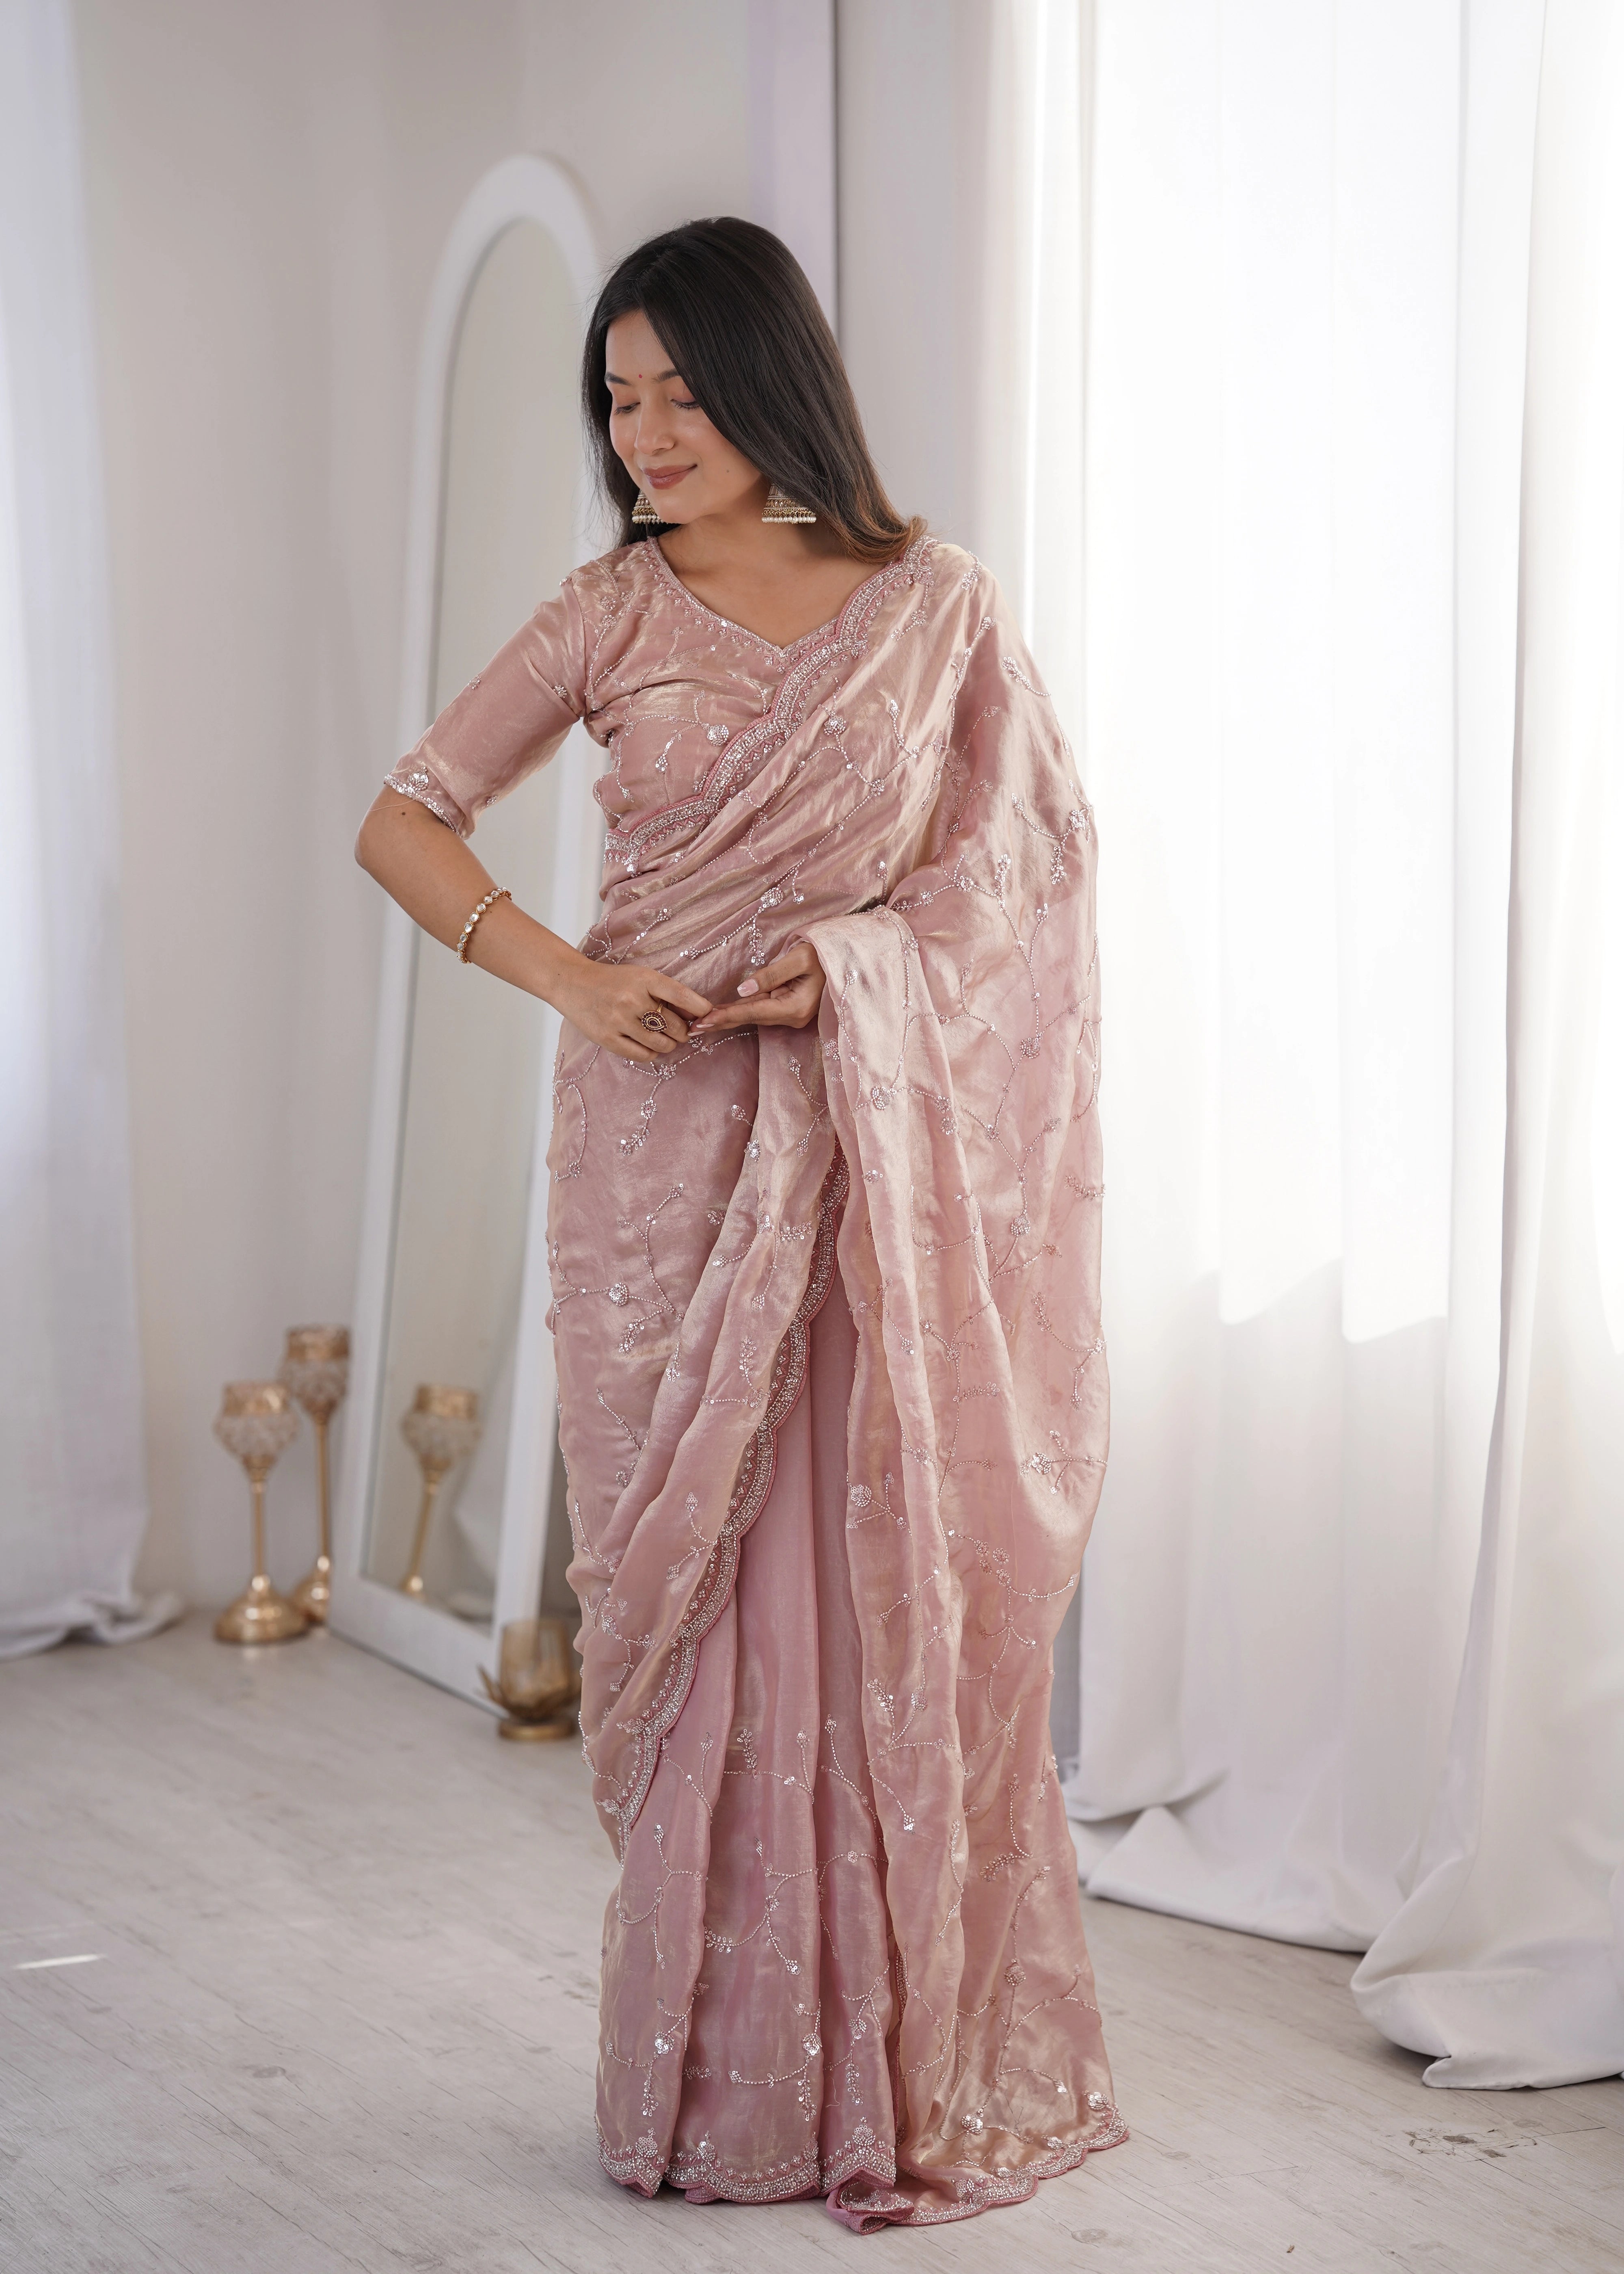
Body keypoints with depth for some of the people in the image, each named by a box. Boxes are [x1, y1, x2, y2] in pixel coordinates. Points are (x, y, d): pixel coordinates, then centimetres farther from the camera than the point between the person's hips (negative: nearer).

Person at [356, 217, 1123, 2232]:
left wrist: (853, 959, -14)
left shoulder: (938, 607, 2)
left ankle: (908, 2060, 16)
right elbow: (402, 823, 4)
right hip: (666, 1148, 1)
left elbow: (1026, 865, 4)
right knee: (694, 1594, 3)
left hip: (877, 1158, 0)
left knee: (889, 1588, 2)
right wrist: (566, 981, -11)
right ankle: (722, 2078, 15)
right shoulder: (613, 616, 4)